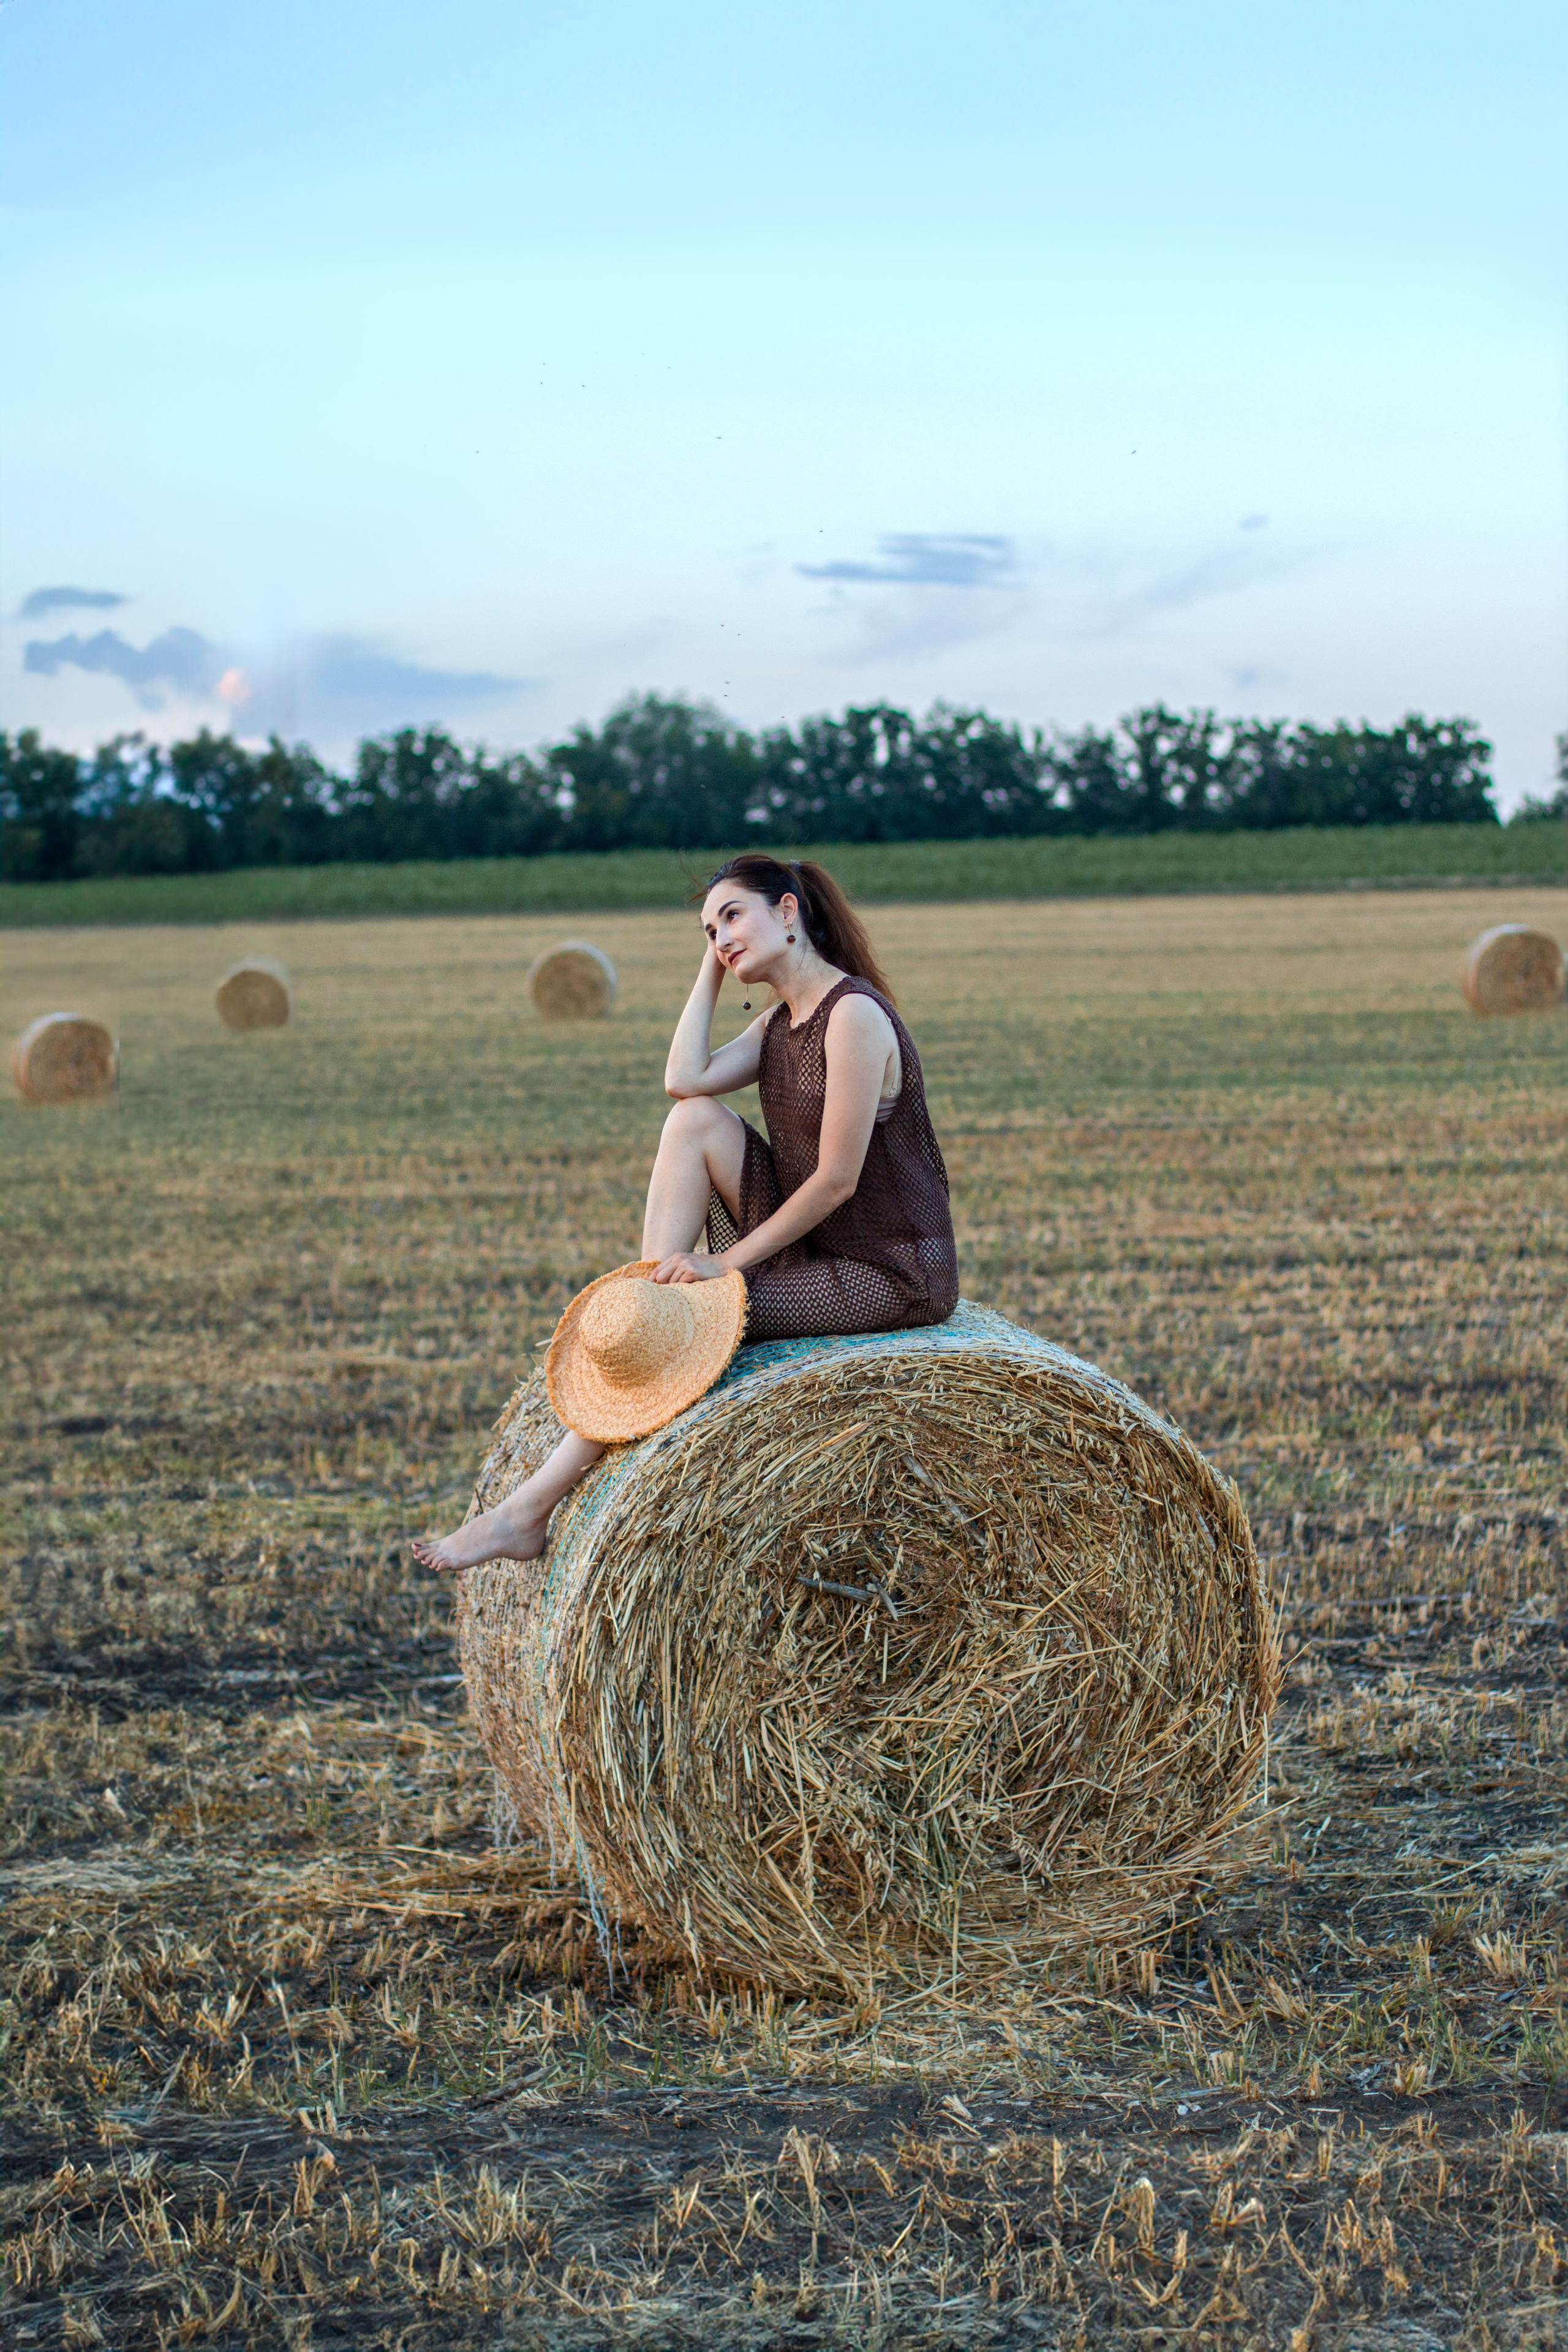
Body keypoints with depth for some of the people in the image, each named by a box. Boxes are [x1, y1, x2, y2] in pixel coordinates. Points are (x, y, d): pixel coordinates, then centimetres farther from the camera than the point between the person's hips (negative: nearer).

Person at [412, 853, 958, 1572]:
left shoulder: (853, 1013, -17)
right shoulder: (782, 1021, 10)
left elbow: (837, 1180, -20)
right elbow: (686, 1081, -6)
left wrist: (730, 1262, -15)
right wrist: (713, 969, -1)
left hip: (890, 1276, -8)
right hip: (810, 1244, 8)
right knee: (696, 1120, -7)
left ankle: (529, 1513, -10)